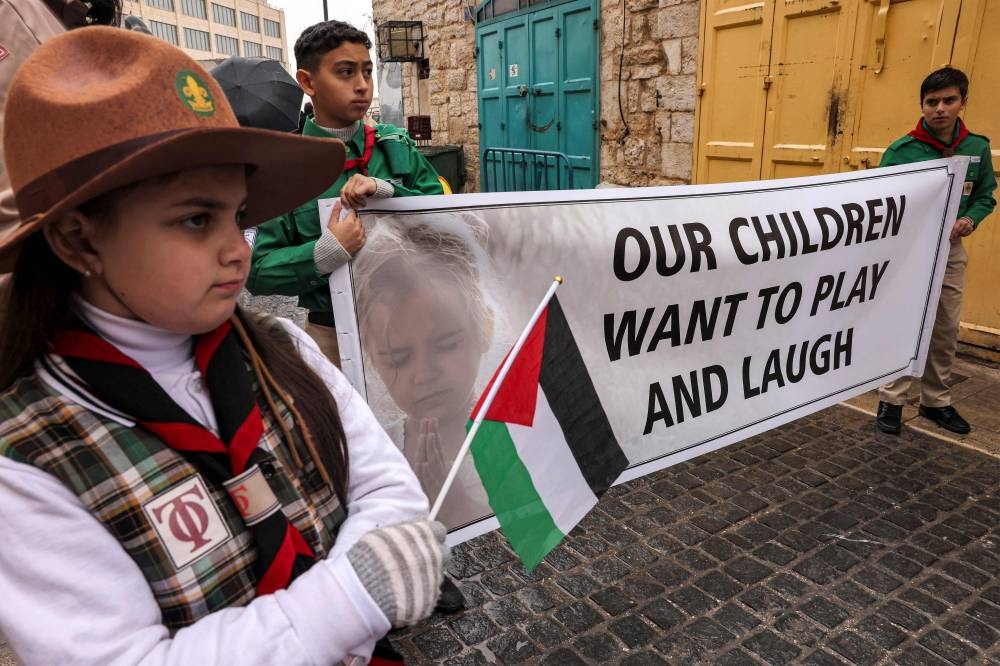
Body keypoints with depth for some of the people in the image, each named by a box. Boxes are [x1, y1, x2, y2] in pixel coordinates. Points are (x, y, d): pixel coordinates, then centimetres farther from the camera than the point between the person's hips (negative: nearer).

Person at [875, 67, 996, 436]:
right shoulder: (901, 150, -11)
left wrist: (969, 220, -10)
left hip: (951, 251, 4)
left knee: (946, 329, 12)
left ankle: (936, 401, 26)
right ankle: (893, 399, 10)